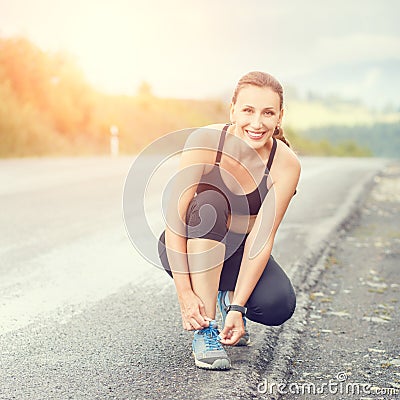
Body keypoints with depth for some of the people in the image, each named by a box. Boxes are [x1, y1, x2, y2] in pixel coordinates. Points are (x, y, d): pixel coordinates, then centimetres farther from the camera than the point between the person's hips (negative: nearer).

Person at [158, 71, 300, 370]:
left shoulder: (286, 164, -20)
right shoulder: (206, 141, -25)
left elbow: (261, 237, -22)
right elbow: (175, 215, -26)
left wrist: (237, 307, -28)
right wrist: (184, 292, -31)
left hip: (238, 252, 1)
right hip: (189, 247, -1)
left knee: (279, 305, -26)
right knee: (210, 201, -34)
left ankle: (229, 297, 12)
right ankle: (205, 330, -27)